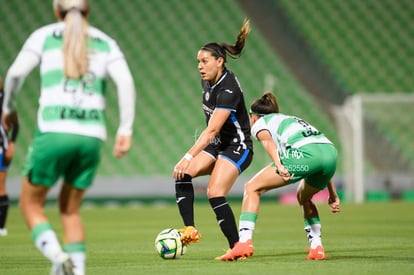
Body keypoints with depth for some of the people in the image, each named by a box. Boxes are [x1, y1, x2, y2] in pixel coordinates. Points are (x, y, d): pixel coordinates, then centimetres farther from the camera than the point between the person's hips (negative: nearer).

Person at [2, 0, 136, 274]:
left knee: (31, 204, 12)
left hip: (54, 131, -3)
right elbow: (126, 81, -1)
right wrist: (126, 130, -2)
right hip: (92, 135, 3)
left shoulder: (45, 35, 10)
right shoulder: (105, 43, 15)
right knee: (70, 210, 20)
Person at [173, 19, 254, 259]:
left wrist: (188, 157, -37)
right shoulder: (207, 81, 2)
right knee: (183, 174, -14)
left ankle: (237, 247, -11)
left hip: (238, 147, -9)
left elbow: (212, 131, -32)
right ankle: (190, 230, -17)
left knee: (215, 194, -21)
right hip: (217, 145, 9)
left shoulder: (229, 90, -25)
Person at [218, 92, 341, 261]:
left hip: (304, 152, -7)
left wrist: (279, 165, -22)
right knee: (303, 197, 33)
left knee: (252, 188, 5)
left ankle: (244, 242, -9)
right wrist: (333, 194, 36)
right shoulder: (291, 120, 41)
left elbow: (268, 141, -4)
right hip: (331, 151, 7)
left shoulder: (259, 123, 22)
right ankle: (316, 248, 20)